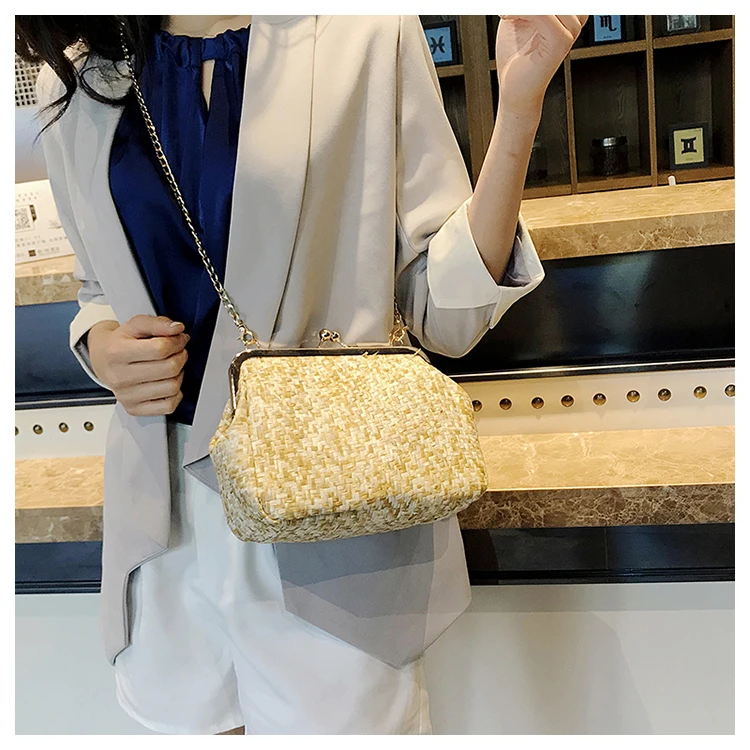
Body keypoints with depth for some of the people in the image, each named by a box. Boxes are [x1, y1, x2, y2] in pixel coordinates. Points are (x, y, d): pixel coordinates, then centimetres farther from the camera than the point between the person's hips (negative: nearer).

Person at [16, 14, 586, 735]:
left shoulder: (368, 36, -4)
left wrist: (519, 106, -16)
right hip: (165, 517, 4)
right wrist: (101, 347, -4)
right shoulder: (74, 84, 8)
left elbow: (441, 311, -6)